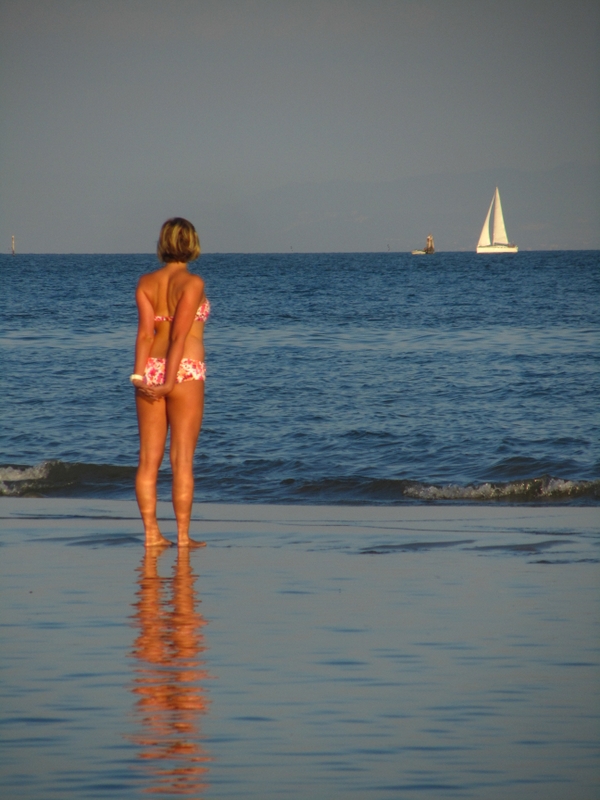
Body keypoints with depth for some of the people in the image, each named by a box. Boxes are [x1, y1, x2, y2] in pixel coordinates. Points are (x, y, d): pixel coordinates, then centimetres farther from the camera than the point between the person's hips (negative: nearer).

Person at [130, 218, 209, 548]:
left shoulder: (146, 282, 4)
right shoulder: (192, 283, -8)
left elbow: (146, 332, -4)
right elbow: (179, 335, -15)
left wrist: (139, 376, -9)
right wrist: (170, 382, -15)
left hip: (151, 370, 4)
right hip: (185, 372, -4)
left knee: (149, 457, 8)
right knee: (182, 458, 0)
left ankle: (151, 533, 8)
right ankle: (183, 536, 1)